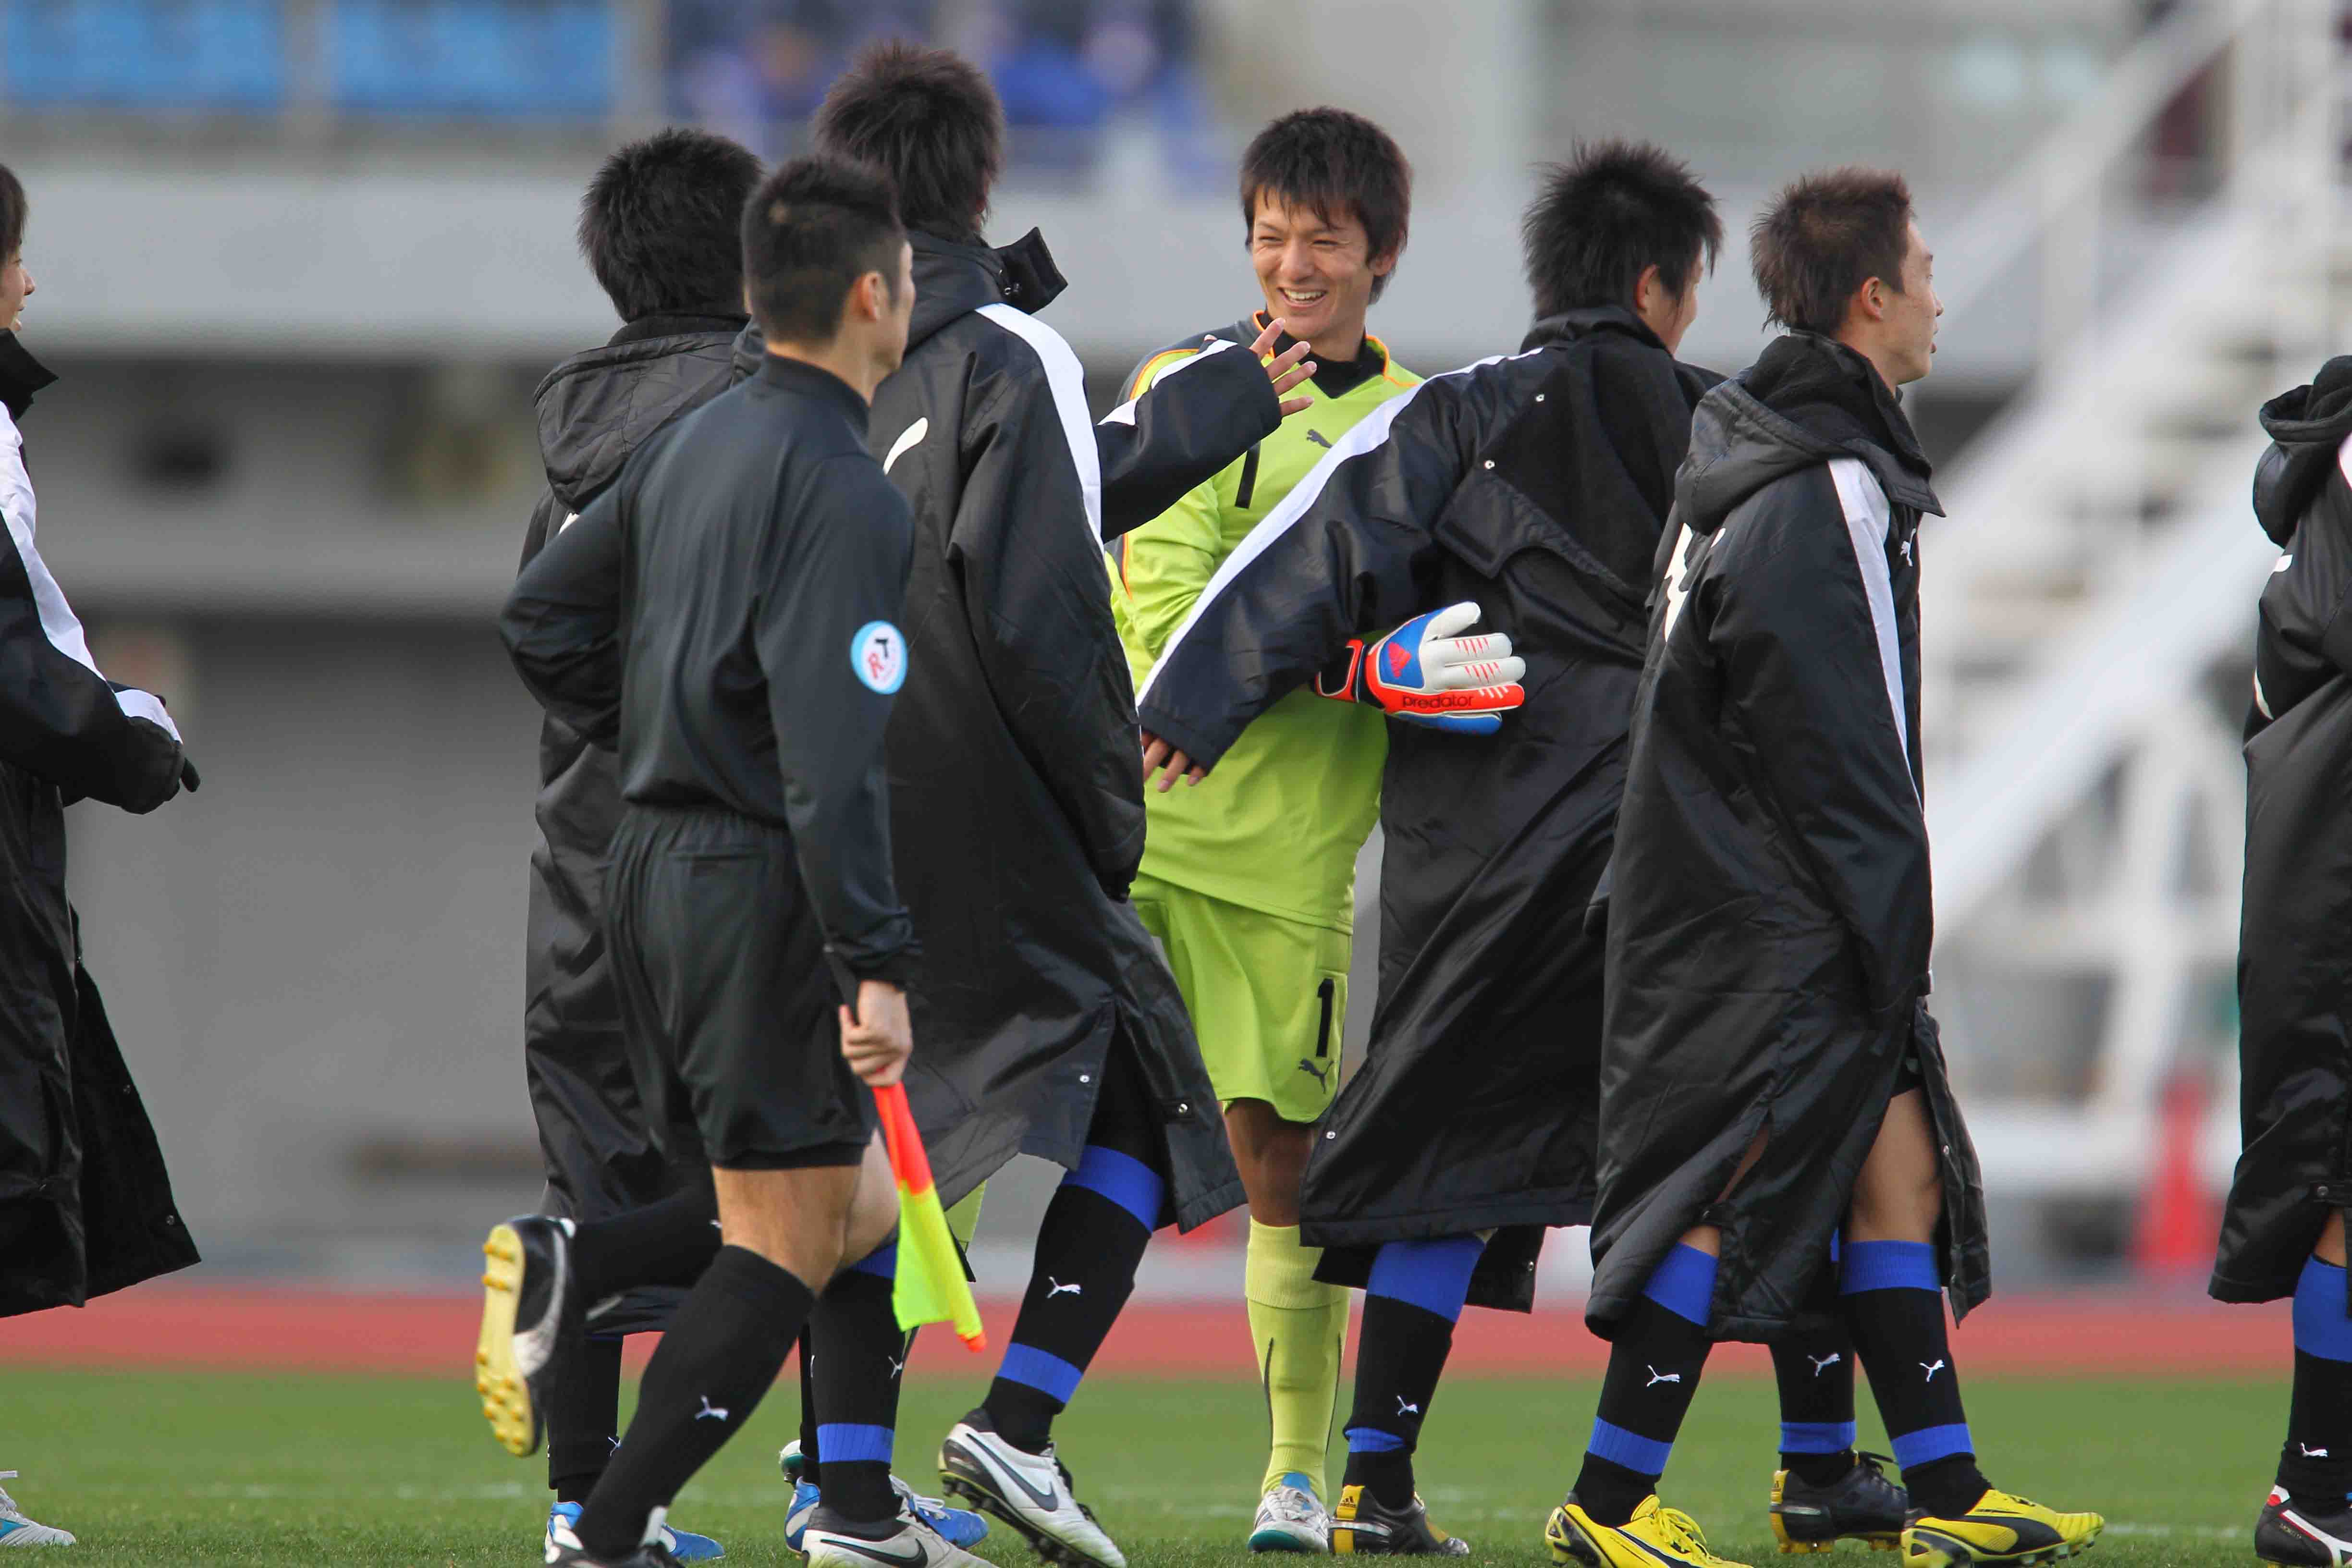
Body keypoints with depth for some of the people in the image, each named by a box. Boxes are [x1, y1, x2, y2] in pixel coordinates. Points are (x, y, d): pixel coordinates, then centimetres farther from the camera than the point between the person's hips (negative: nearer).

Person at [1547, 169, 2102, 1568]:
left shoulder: (1750, 457, 14)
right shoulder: (1827, 498, -18)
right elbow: (1840, 757, -18)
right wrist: (1894, 946, -14)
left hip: (1721, 899, 10)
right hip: (1776, 921, -10)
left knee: (1898, 1165, 8)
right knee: (1735, 1191, -8)